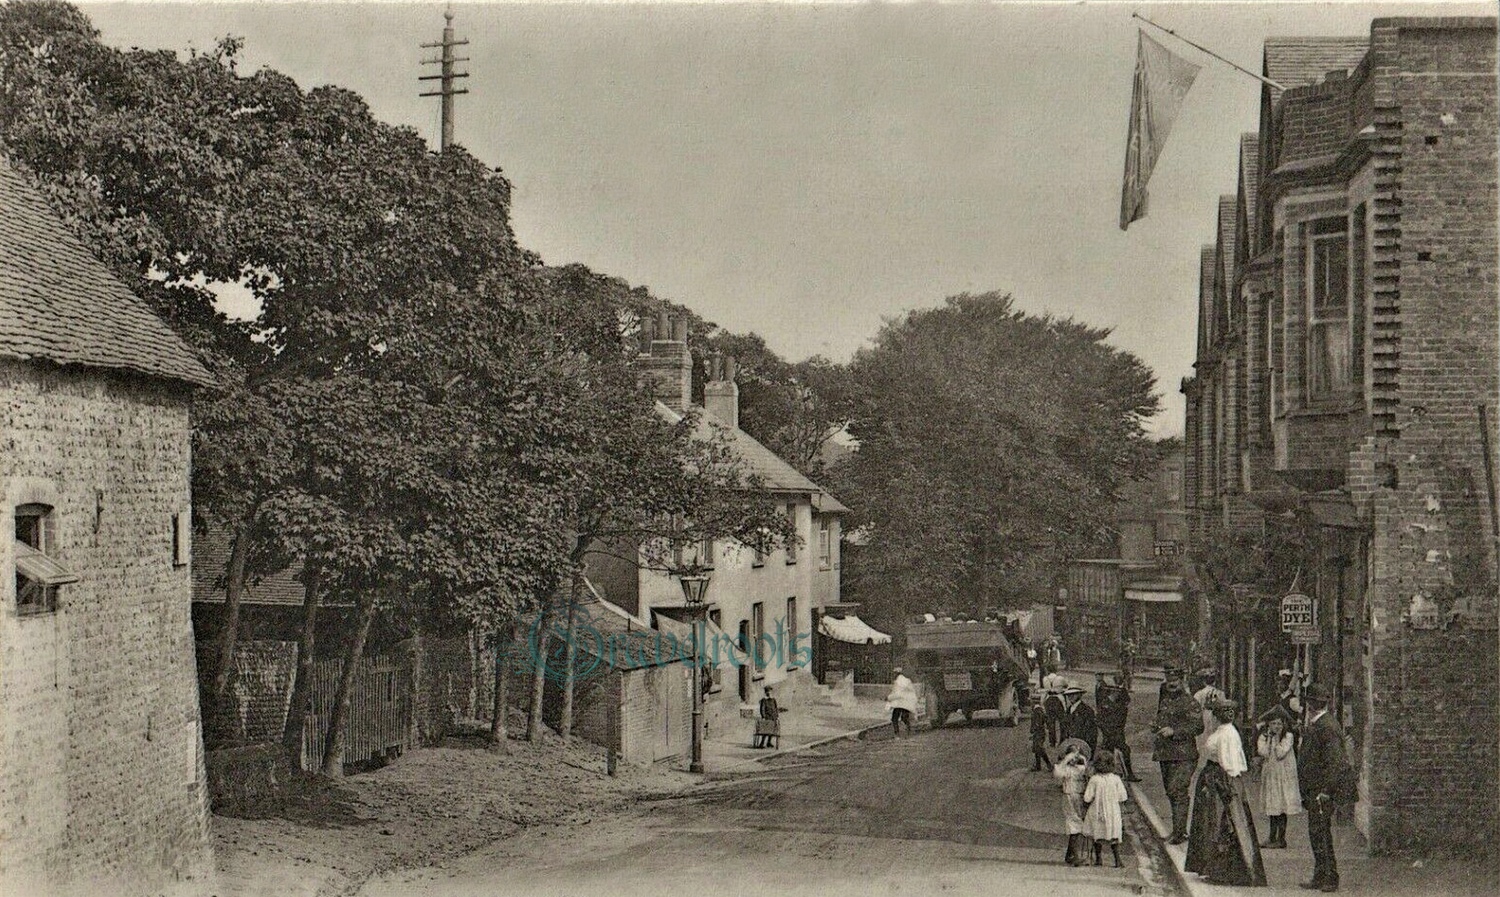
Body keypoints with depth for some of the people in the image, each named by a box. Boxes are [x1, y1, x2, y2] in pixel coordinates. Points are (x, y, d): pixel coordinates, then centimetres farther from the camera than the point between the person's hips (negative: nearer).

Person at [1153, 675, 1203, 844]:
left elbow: (1198, 726, -15)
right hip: (1165, 754, 8)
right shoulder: (1164, 702, 17)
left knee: (1178, 791, -13)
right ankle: (1178, 830, 19)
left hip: (1183, 755, -8)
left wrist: (1174, 732, -20)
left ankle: (1179, 832, -11)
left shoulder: (1190, 702, -8)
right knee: (1170, 792, 11)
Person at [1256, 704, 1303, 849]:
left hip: (1284, 776, -4)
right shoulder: (1263, 737, 6)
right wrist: (1269, 736, -9)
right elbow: (1262, 753, -9)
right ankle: (1273, 837, 14)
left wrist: (1276, 739, -10)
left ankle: (1281, 839, 0)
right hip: (1269, 775, 4)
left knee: (1281, 807, -4)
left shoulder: (1288, 736, -4)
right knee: (1272, 807, 7)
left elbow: (1280, 753, -15)